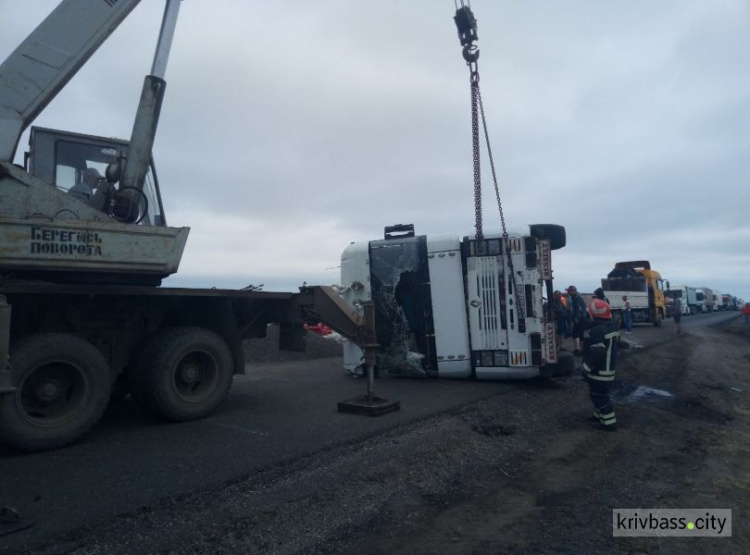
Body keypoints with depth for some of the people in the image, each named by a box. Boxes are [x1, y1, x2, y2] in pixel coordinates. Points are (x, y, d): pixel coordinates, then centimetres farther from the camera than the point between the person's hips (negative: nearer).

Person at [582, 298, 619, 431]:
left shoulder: (597, 330, -26)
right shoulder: (610, 326, 7)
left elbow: (596, 354, -29)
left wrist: (586, 368, -18)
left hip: (599, 371, -10)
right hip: (609, 369, 10)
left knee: (600, 396, 0)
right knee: (600, 394, 23)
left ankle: (610, 422, 5)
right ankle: (599, 415, 36)